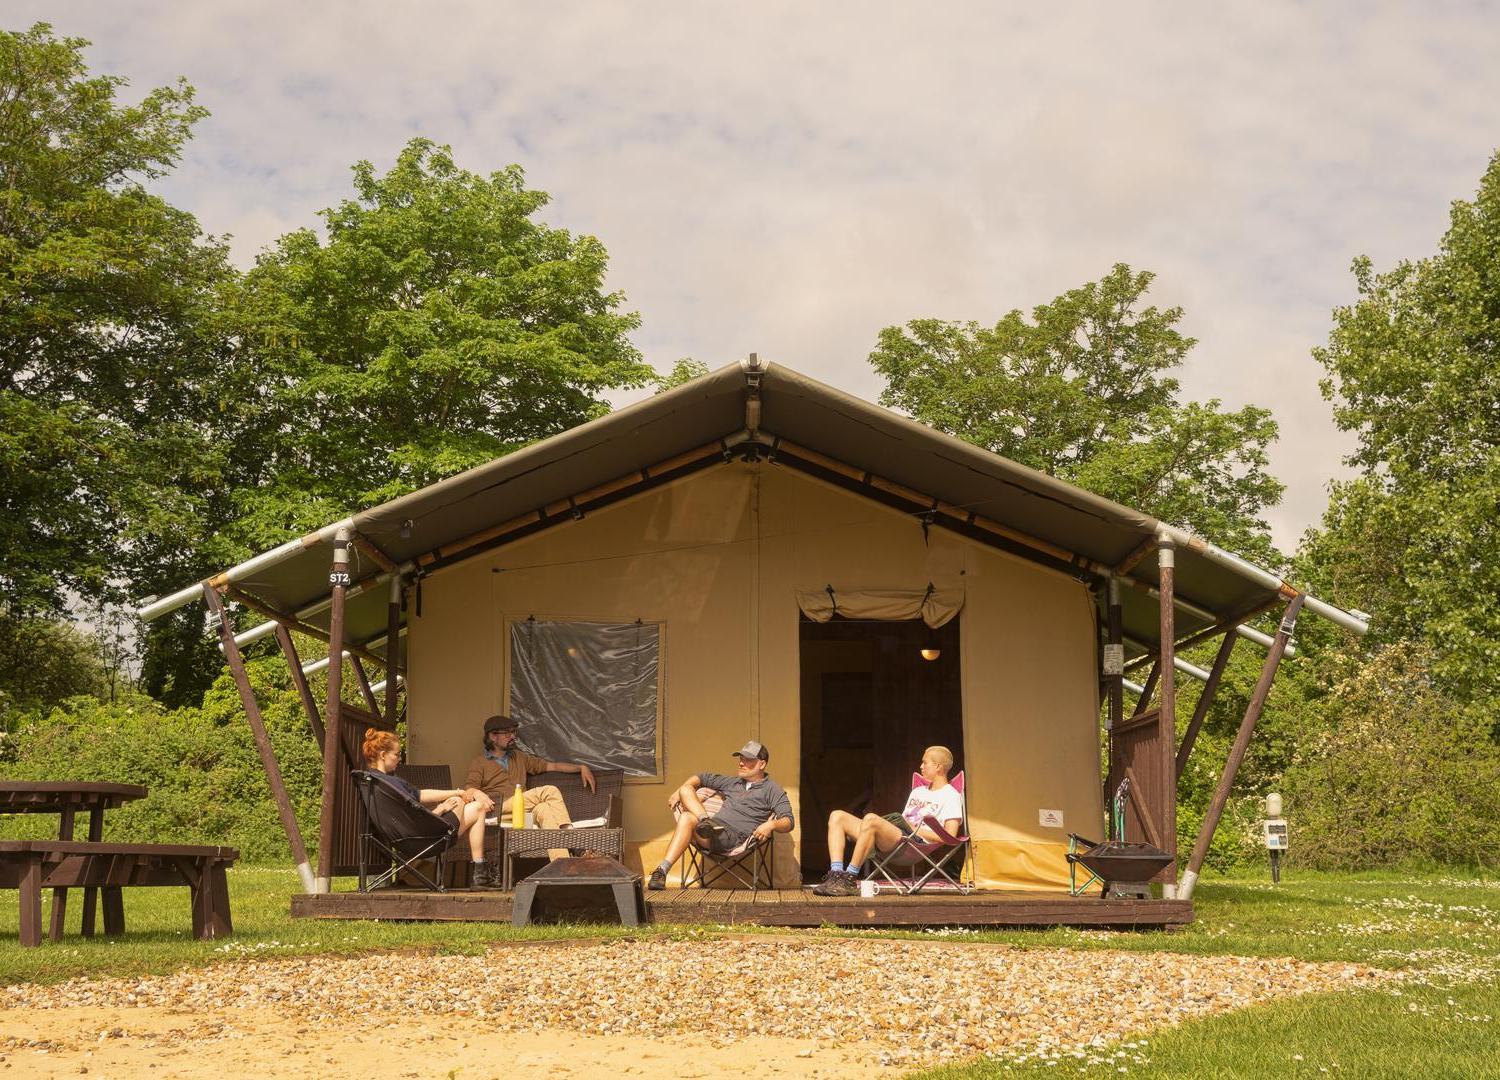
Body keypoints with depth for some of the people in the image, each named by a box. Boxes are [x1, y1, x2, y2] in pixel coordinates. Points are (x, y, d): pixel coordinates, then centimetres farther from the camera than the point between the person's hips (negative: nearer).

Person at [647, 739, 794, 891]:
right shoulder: (733, 783, 28)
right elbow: (702, 777, 36)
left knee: (687, 818, -32)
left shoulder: (771, 789, 7)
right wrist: (678, 792, 20)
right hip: (715, 829, 7)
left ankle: (663, 869, -38)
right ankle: (705, 821, -28)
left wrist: (771, 824, -27)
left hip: (734, 837, -7)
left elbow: (788, 822, -4)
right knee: (686, 789, -9)